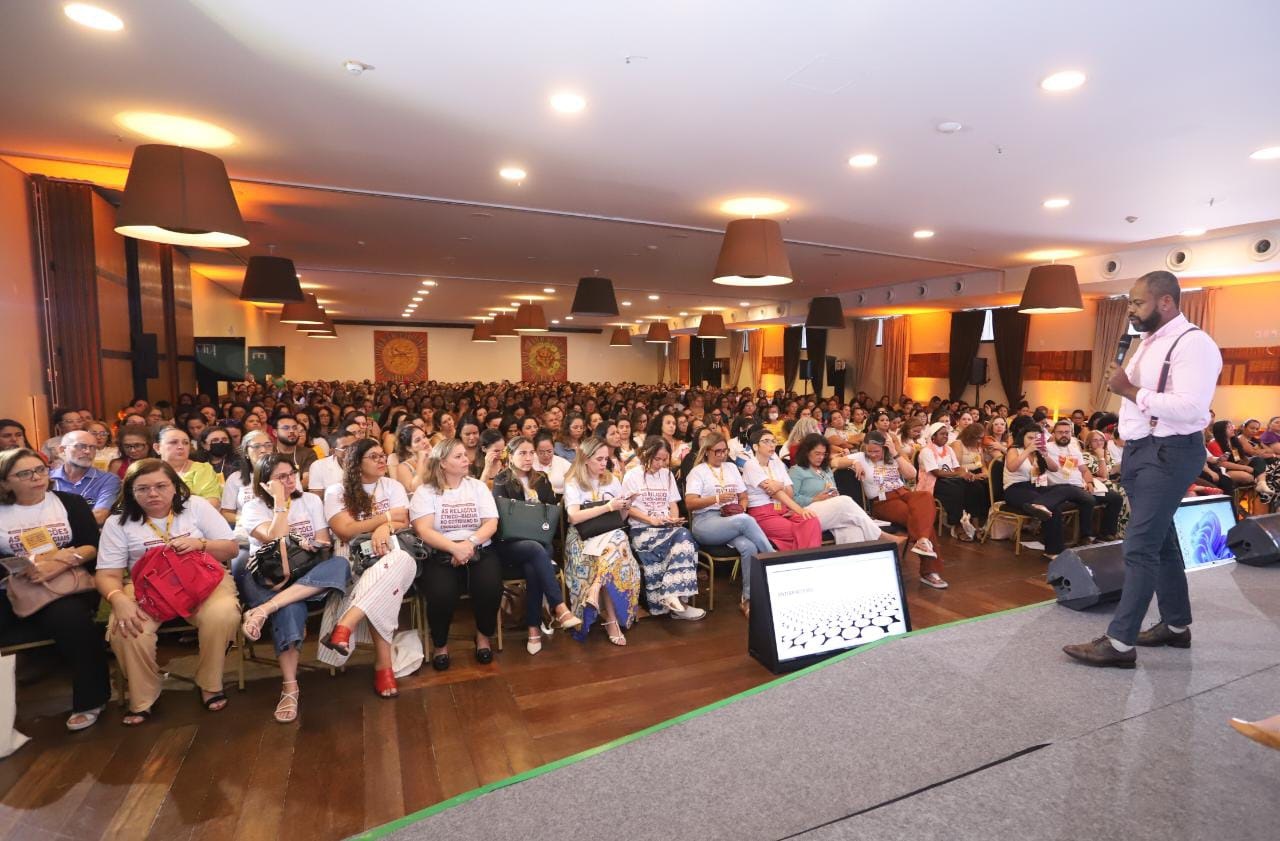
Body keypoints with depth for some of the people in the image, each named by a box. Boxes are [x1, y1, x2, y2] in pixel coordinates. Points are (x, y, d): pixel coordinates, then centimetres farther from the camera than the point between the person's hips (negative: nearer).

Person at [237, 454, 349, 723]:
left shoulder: (311, 500, 10)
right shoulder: (253, 508, 1)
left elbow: (324, 544, 7)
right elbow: (276, 540, -16)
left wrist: (313, 548, -16)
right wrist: (280, 501, -14)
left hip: (308, 575, 3)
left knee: (339, 564, -32)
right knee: (290, 608, -37)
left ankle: (263, 610, -41)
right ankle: (290, 688, -35)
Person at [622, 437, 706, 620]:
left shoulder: (667, 474, 16)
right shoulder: (632, 476, 0)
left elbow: (673, 503, 15)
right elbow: (628, 508, -4)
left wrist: (674, 519, -7)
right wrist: (653, 520, -15)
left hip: (667, 528, 5)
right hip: (642, 530, -5)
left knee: (684, 535, -30)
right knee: (683, 538, -30)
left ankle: (675, 597, -29)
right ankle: (677, 602, -24)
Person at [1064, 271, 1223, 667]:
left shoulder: (1193, 344, -15)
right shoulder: (1149, 342, 15)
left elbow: (1189, 408, -26)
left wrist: (1130, 391, -20)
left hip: (1169, 454, -10)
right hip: (1140, 450, 10)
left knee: (1140, 546, -10)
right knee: (1160, 541, 18)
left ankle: (1119, 642, -5)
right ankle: (1176, 625, 32)